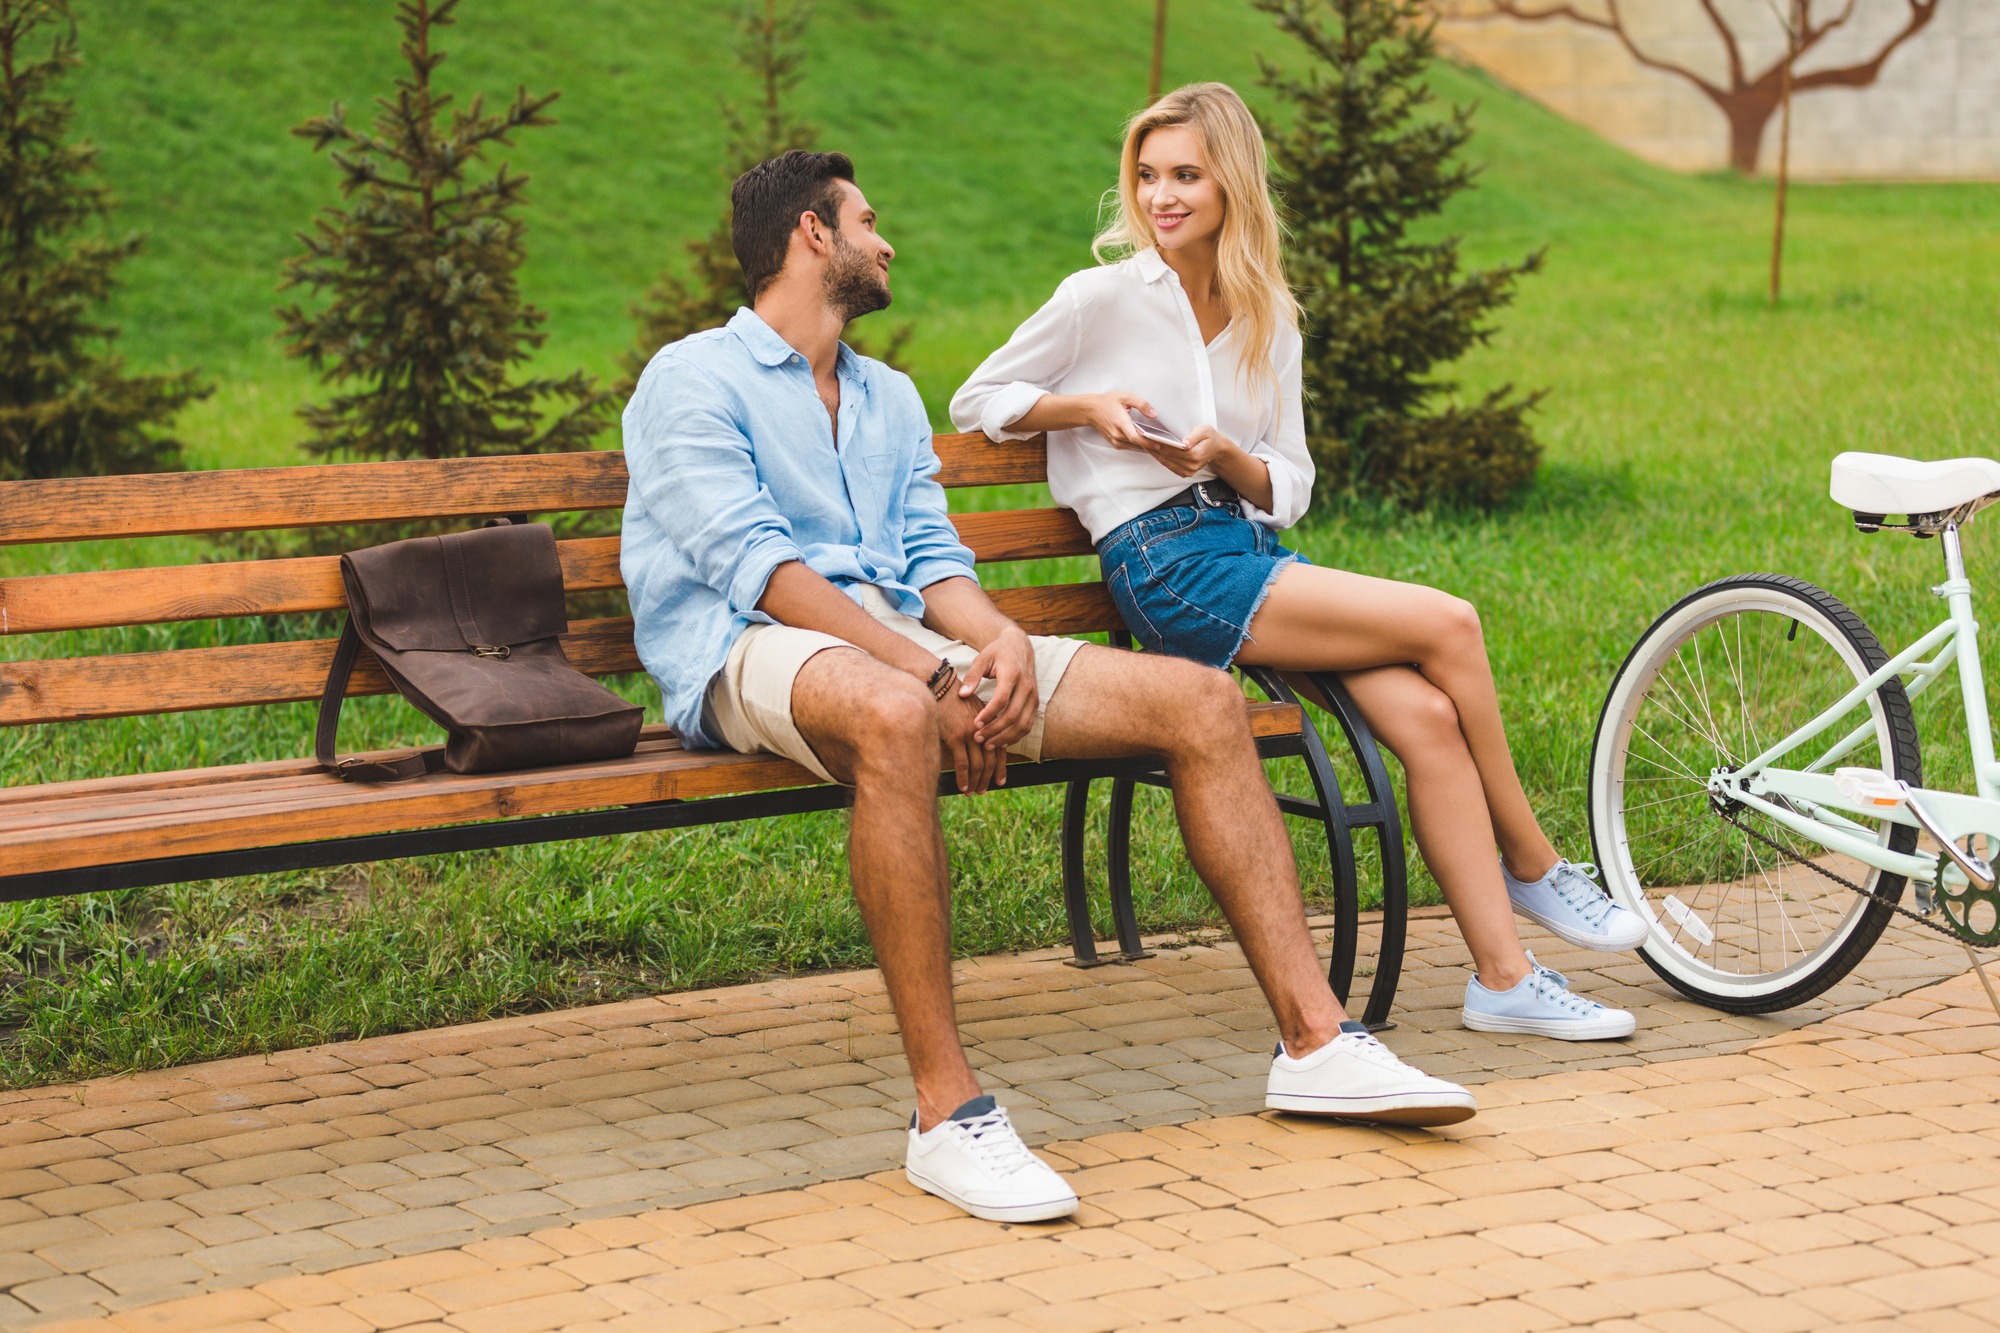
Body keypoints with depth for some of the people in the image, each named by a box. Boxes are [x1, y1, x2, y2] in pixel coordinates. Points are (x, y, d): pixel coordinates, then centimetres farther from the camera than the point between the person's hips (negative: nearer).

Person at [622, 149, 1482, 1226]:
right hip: (755, 653, -7)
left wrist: (999, 639, -7)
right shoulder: (692, 380, 2)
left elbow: (933, 556, 18)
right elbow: (753, 561, -12)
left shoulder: (890, 398, 29)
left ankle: (1315, 1039, -9)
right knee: (894, 716, -44)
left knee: (1201, 701, -8)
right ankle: (946, 1111, -42)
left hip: (909, 643, 8)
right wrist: (927, 666, -22)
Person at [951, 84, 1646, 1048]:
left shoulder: (1269, 322, 15)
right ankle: (1533, 868, -1)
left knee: (1428, 717, -19)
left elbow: (1288, 489, 15)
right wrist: (1088, 406, -10)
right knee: (1448, 626, -19)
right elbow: (977, 402, 7)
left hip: (1255, 549, 6)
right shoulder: (1104, 297, 0)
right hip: (1166, 562, -6)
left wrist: (1224, 454, -7)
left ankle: (1503, 976, -15)